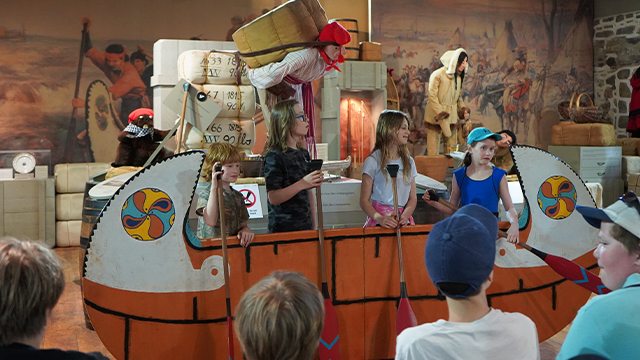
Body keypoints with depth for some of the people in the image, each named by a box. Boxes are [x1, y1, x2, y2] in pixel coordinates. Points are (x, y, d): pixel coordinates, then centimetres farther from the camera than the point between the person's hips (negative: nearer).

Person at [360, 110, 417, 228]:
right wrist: (380, 218, -20)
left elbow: (413, 198, 14)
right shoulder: (373, 161, 1)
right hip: (381, 222, -4)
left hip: (403, 222, 4)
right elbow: (364, 200, -2)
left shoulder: (409, 162, 16)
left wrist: (405, 216, -7)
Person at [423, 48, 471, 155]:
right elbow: (432, 96, -13)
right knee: (433, 147, -4)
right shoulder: (438, 75, -11)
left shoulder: (459, 77, 11)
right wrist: (441, 113, -18)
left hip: (452, 116, 6)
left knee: (452, 145, 6)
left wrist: (464, 110, 6)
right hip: (436, 115, -6)